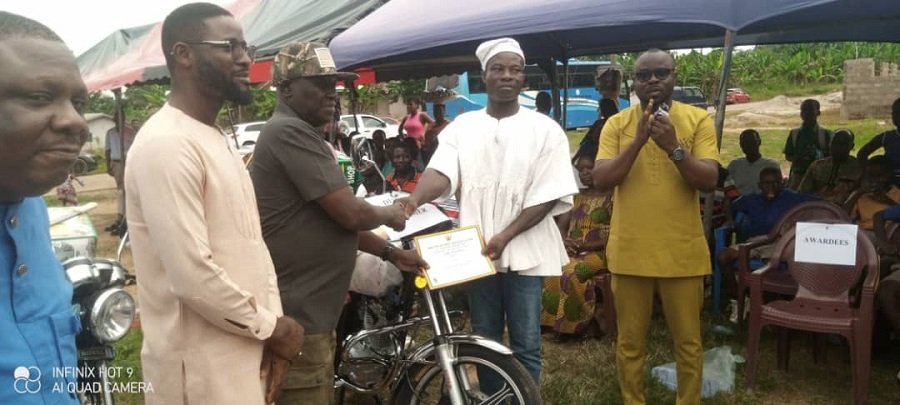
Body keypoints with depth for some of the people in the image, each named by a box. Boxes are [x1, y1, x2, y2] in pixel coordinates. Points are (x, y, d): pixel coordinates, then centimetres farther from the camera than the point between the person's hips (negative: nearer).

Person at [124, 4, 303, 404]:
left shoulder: (219, 140, 12)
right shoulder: (166, 145, -20)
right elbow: (193, 277, -26)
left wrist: (274, 324, 0)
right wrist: (273, 328, -12)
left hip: (246, 354, 9)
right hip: (203, 368, -9)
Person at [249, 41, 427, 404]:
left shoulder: (299, 134, 16)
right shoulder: (290, 132, -18)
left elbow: (334, 221, 19)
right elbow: (351, 214, -22)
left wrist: (391, 253, 13)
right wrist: (390, 214, -1)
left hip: (310, 311, 11)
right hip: (295, 318, -11)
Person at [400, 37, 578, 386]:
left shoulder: (545, 129, 0)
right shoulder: (461, 127, 6)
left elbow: (548, 195, -6)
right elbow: (441, 172, -9)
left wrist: (505, 236, -15)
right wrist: (414, 200, -31)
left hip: (524, 252, -2)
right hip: (475, 251, 2)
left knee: (525, 345, 4)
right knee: (484, 342, 14)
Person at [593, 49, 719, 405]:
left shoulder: (698, 120, -1)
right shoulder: (616, 124, 2)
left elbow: (709, 181, -9)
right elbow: (601, 181, -9)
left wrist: (673, 146, -23)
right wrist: (638, 140, -19)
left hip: (682, 252, 0)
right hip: (629, 252, 1)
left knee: (688, 341, 12)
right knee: (629, 341, 12)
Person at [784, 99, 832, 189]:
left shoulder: (826, 134, 1)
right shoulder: (794, 133, 7)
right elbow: (788, 156, 7)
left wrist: (819, 155, -19)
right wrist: (800, 157, -13)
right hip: (798, 175, 1)